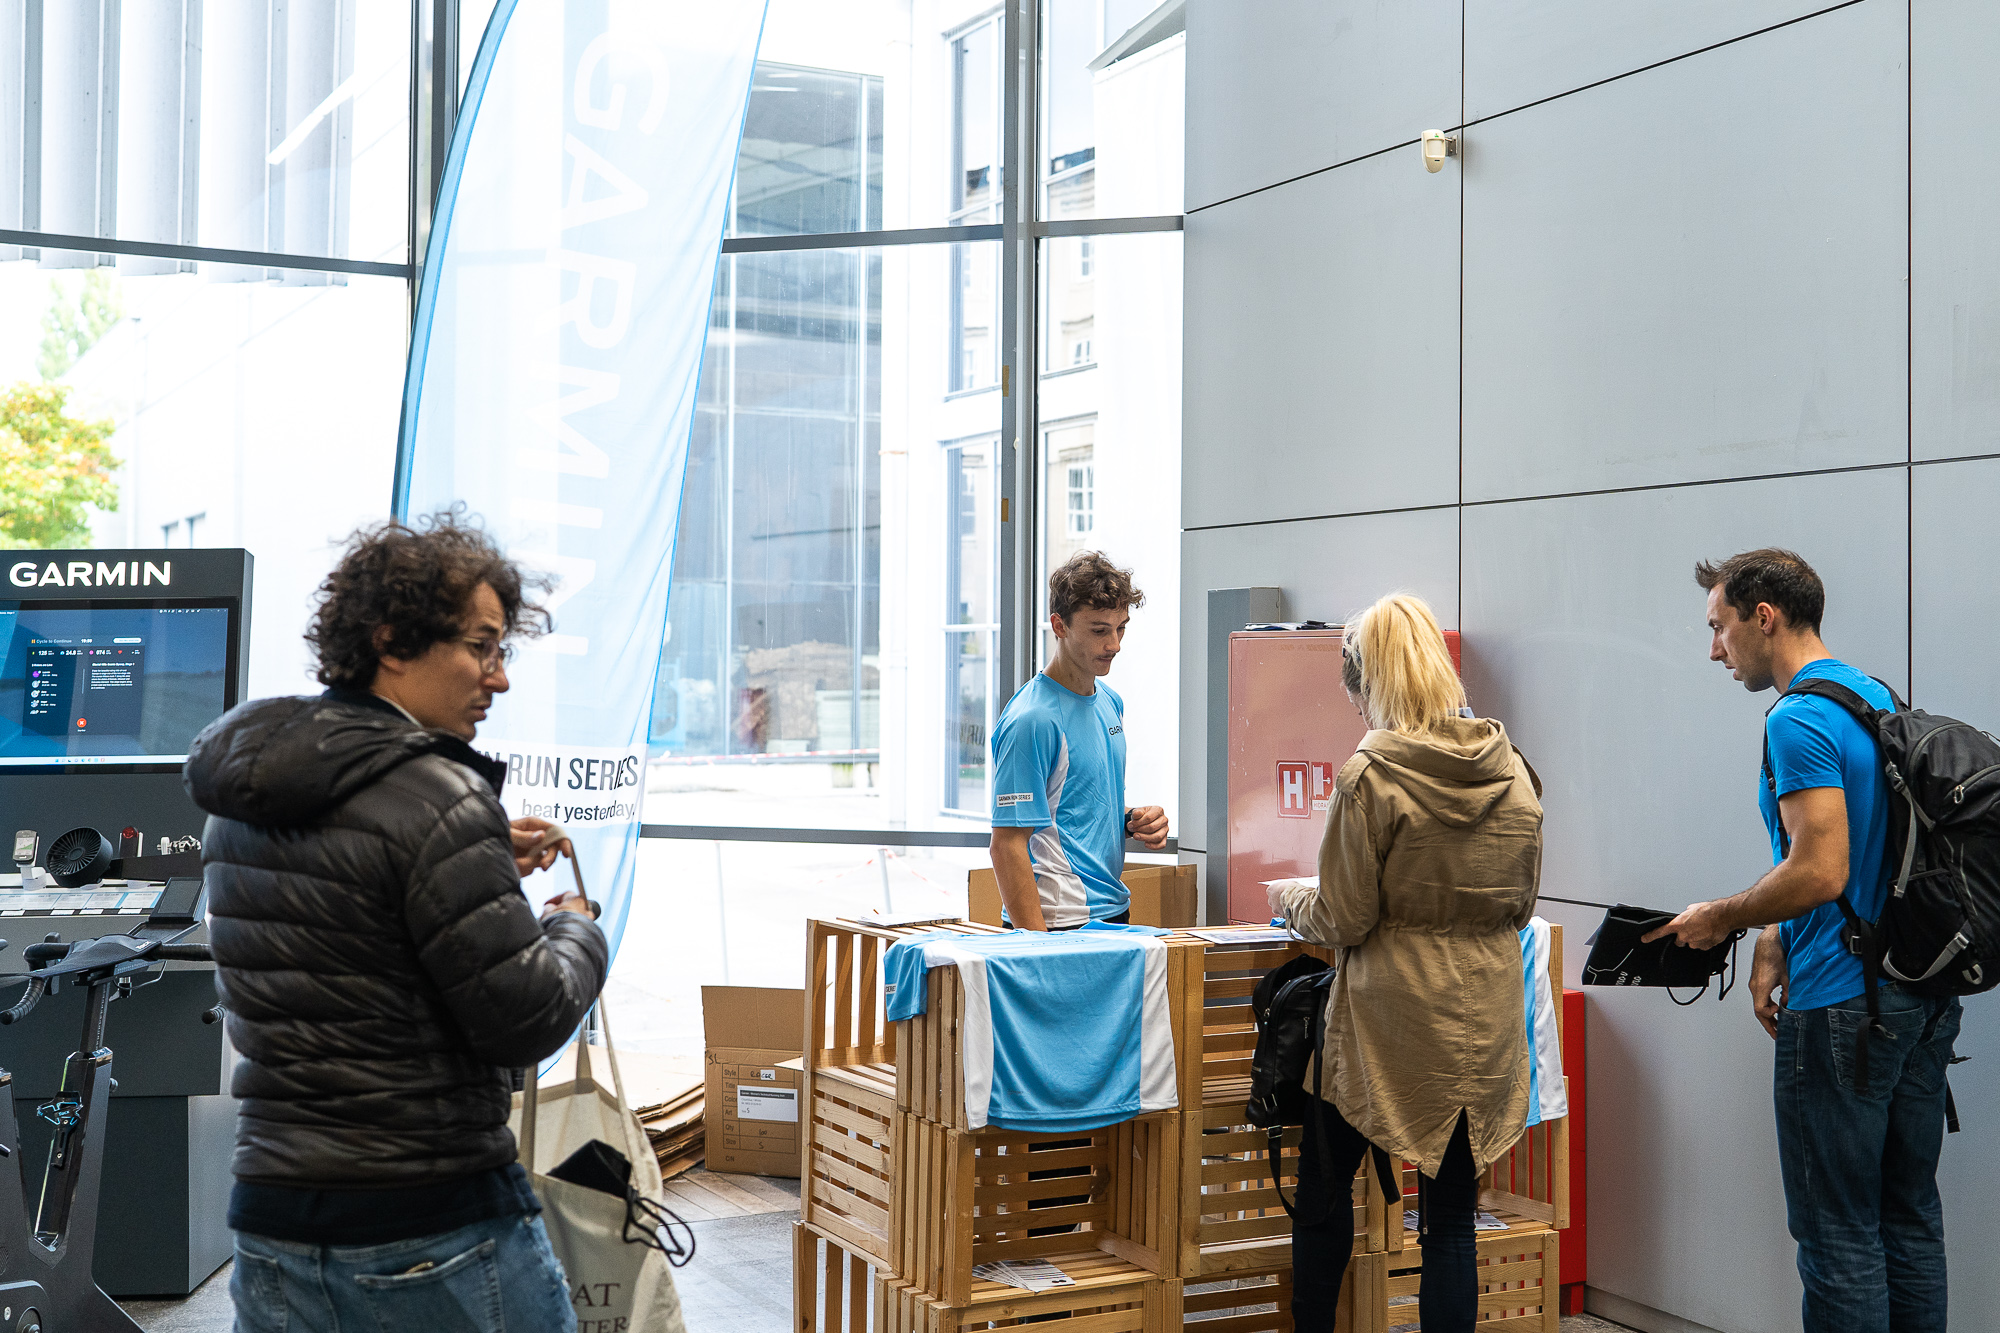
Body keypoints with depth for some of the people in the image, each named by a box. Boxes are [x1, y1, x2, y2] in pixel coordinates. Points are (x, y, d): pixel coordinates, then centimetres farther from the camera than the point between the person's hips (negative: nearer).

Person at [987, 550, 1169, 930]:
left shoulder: (1110, 702, 10)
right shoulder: (1033, 719, -17)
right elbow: (1007, 844, -19)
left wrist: (1133, 821, 2)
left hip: (1114, 912, 8)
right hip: (1063, 923, -8)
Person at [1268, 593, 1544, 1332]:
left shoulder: (1371, 776, -15)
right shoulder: (1514, 771, 1)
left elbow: (1346, 919, -11)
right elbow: (1521, 903, 10)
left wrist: (1288, 899, 8)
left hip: (1388, 1017, -4)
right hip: (1485, 1017, 5)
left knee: (1324, 1187, 15)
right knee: (1452, 1214, 10)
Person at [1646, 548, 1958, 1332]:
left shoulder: (1799, 721, -16)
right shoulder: (1878, 699, 14)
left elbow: (1821, 873, -24)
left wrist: (1723, 919, -8)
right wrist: (1774, 941, 10)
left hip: (1843, 1005, -9)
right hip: (1925, 1000, 9)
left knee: (1839, 1234, -2)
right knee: (1909, 1218, 15)